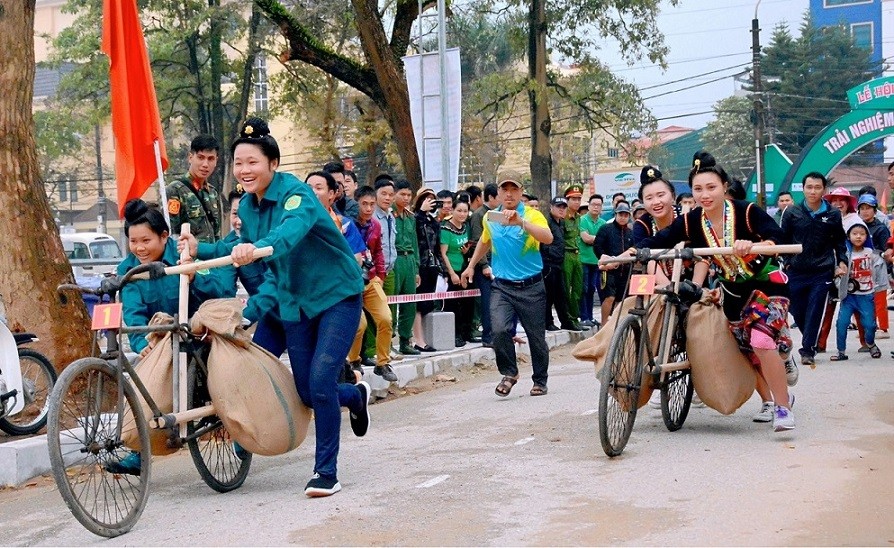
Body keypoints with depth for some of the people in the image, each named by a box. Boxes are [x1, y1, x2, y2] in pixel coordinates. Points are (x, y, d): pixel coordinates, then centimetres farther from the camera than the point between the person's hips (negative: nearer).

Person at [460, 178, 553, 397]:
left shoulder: (532, 215, -7)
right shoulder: (490, 218, 6)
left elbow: (548, 238, -26)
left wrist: (521, 222, -36)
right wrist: (471, 265, 29)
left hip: (531, 287, -2)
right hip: (502, 286, 2)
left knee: (536, 336, 6)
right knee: (500, 330, -17)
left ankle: (540, 381, 25)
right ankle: (509, 373, 3)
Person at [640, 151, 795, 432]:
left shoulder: (747, 212, -22)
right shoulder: (690, 222, -9)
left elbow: (777, 237, -35)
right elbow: (657, 243, -13)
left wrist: (753, 246, -55)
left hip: (766, 283, -5)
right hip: (733, 290, 5)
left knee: (762, 342, -23)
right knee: (747, 352, 11)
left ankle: (784, 407, -11)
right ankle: (770, 398, 35)